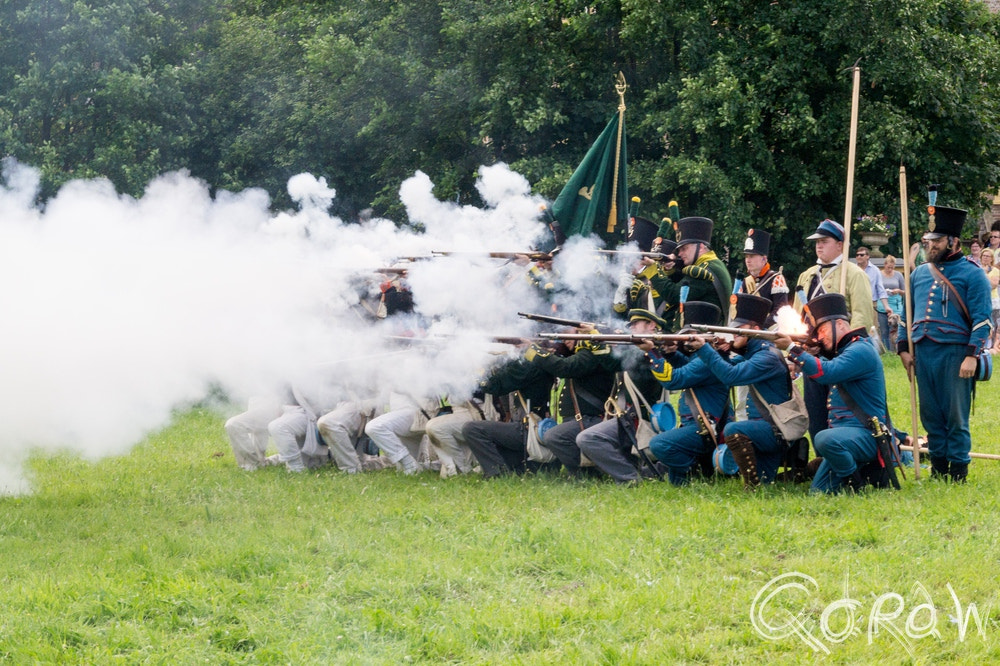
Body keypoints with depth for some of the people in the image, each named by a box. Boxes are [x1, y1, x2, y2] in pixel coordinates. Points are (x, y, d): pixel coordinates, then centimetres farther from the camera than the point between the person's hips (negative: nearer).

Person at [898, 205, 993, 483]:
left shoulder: (971, 274, -2)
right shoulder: (919, 274, 16)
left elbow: (982, 320, -7)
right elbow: (908, 313, 22)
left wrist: (972, 356, -14)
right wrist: (904, 348, 12)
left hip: (954, 354, -5)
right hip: (923, 353, 5)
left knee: (955, 416, -1)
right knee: (931, 415, 8)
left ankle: (957, 471, 7)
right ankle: (938, 467, 17)